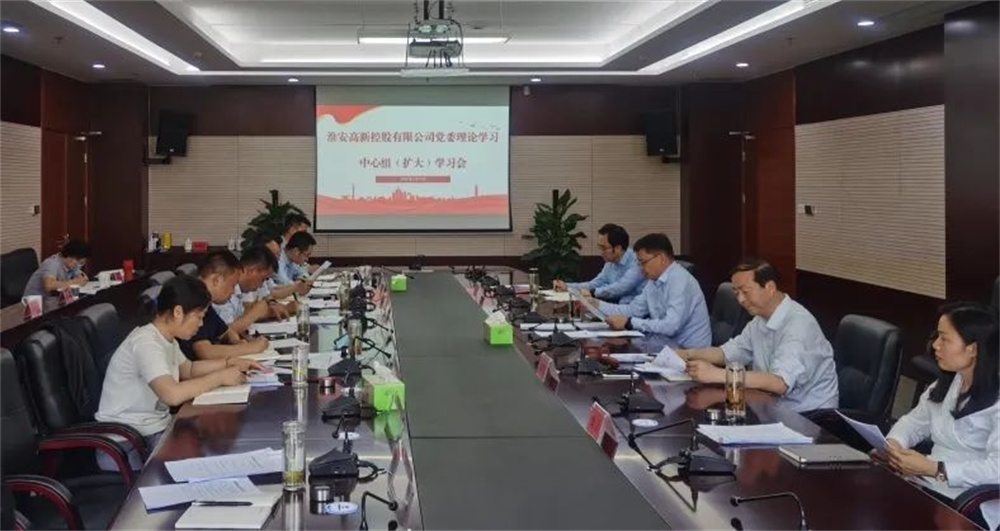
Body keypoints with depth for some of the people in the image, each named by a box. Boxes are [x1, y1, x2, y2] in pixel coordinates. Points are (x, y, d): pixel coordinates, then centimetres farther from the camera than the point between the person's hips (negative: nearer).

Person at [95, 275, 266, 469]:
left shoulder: (165, 338, 8)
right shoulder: (146, 343, -21)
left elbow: (188, 369, 26)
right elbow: (173, 394, -33)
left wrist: (230, 363, 11)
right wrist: (220, 377, -20)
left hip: (156, 428, 9)